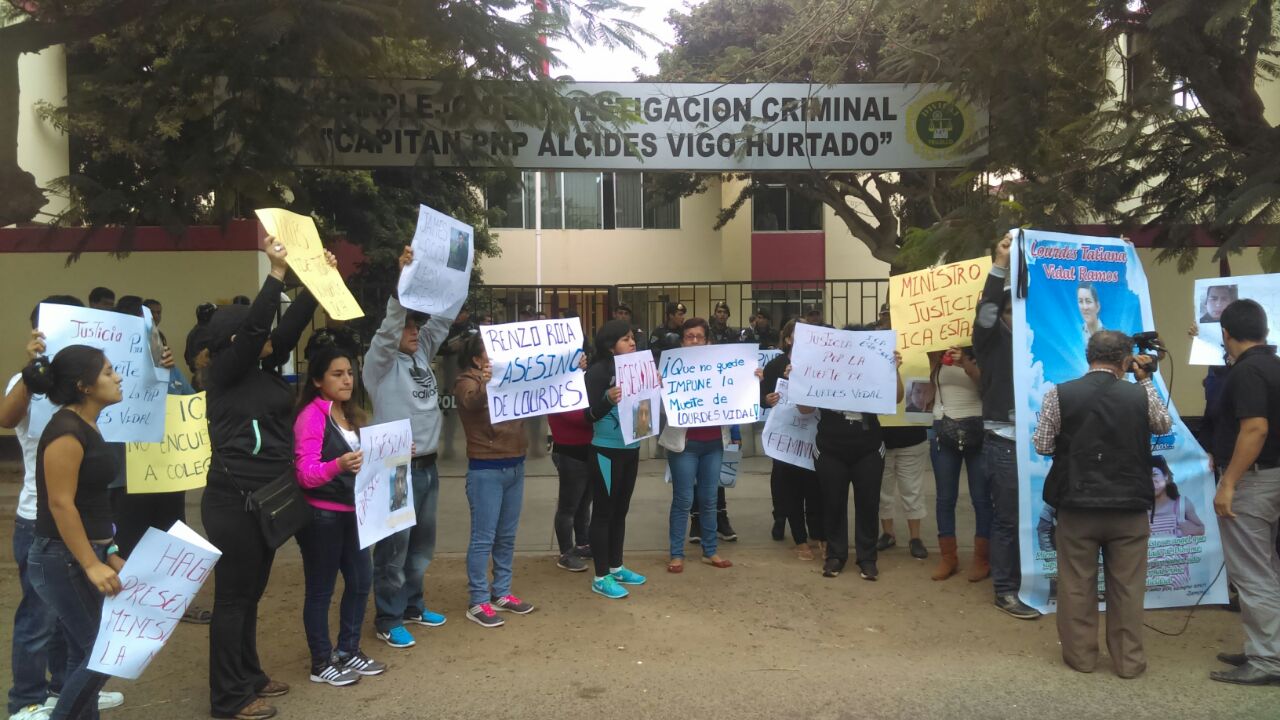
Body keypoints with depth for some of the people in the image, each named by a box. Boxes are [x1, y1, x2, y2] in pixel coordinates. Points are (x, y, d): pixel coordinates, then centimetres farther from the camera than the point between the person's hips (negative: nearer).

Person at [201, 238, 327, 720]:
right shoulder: (224, 372, -10)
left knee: (252, 593, 17)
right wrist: (277, 270, -26)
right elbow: (254, 324, -22)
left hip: (266, 498, 8)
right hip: (233, 499, -8)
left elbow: (292, 323, 8)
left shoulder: (264, 369, 10)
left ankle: (249, 676, 30)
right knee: (233, 595, 0)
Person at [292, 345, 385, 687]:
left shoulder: (350, 414, 10)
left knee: (361, 581, 14)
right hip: (321, 516, -8)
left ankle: (348, 651, 29)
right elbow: (306, 475, -23)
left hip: (350, 512, 9)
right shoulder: (311, 416, -16)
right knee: (321, 589, 4)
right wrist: (338, 466, -40)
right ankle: (322, 663, 17)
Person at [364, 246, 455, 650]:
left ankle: (412, 606, 32)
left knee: (422, 545, 17)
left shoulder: (422, 354, 10)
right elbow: (388, 327, -25)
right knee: (394, 548, 0)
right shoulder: (379, 362, -8)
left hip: (428, 465, 8)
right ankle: (387, 620, 12)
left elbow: (443, 318, 10)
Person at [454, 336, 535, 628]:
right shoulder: (467, 382, -6)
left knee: (506, 536, 13)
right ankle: (478, 603, 4)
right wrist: (484, 381, -49)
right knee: (483, 538, -3)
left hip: (515, 466, 6)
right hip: (486, 470, -6)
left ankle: (501, 593, 24)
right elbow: (472, 401, -27)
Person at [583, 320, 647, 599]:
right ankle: (600, 578, 10)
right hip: (607, 450, -7)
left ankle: (616, 568, 30)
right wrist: (609, 400, -34)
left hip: (630, 448, 7)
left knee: (620, 510, 17)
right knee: (603, 512, 1)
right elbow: (589, 414, -18)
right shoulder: (598, 371, -14)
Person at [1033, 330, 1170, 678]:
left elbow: (1042, 446, -2)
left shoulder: (1059, 394, -9)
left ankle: (1080, 655, 21)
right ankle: (1128, 660, 20)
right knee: (1127, 587, 12)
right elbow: (1165, 425, 16)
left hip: (1076, 505, -1)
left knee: (1077, 584, 11)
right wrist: (1146, 380, 19)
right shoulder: (1140, 395, -5)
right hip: (1129, 506, 1)